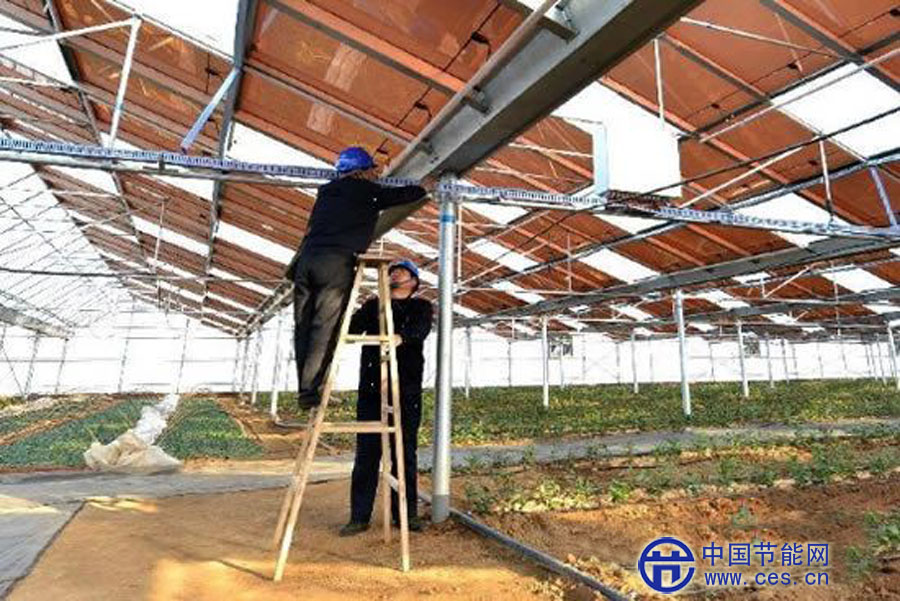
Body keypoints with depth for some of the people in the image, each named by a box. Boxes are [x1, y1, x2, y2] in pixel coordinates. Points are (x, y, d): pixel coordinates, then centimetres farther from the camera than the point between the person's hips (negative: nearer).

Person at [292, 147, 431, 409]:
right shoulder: (367, 191, 10)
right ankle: (310, 390, -10)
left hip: (306, 260, 6)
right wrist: (424, 187, 40)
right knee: (324, 328, -7)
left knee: (303, 328, 6)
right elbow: (400, 195, 20)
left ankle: (304, 389, 7)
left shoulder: (326, 192, 26)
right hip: (336, 262, -6)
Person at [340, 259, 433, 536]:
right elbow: (352, 327, 2)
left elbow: (420, 330, -12)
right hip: (372, 388, 2)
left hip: (406, 391, -2)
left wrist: (400, 337, -32)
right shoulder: (373, 305, 18)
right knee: (366, 453, 3)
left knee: (405, 454, 5)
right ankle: (359, 517, 13)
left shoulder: (421, 307, 10)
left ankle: (406, 513, 18)